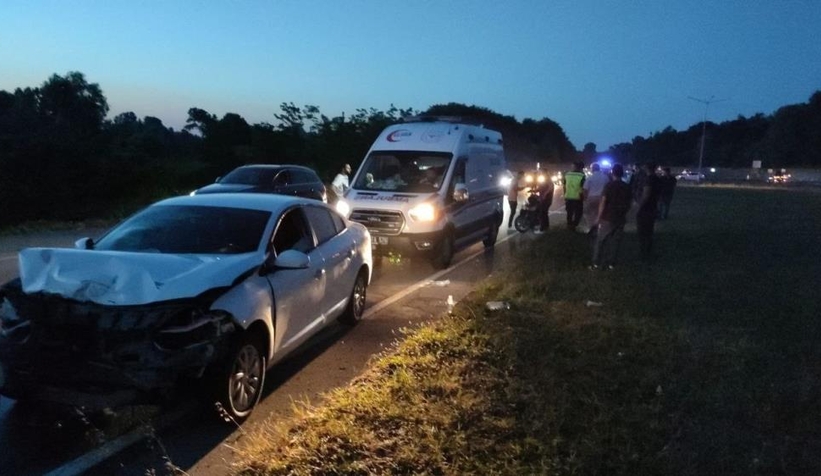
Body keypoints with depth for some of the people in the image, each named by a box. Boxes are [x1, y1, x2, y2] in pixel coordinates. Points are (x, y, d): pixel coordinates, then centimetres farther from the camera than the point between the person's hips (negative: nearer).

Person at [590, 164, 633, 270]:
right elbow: (630, 203, 9)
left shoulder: (609, 185, -10)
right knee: (615, 242, 9)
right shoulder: (628, 187, 4)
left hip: (607, 218, -4)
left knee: (600, 241, 4)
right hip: (620, 219, 4)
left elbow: (603, 202, -12)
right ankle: (610, 263, 12)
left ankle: (596, 263, 4)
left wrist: (598, 217, -6)